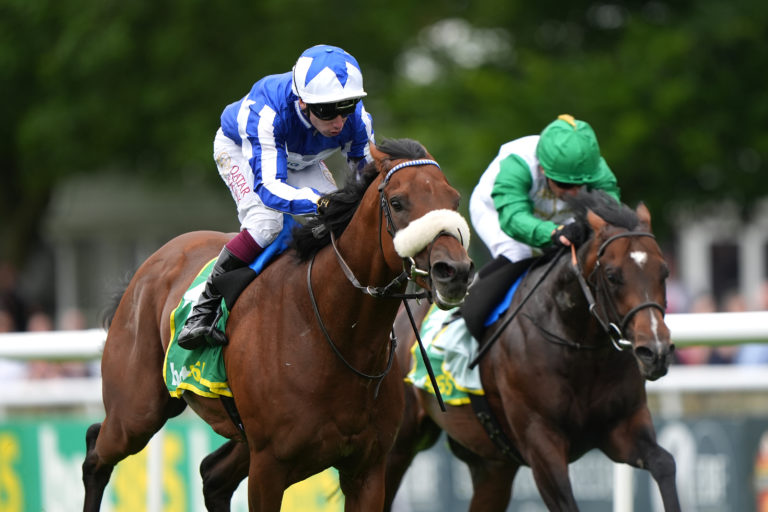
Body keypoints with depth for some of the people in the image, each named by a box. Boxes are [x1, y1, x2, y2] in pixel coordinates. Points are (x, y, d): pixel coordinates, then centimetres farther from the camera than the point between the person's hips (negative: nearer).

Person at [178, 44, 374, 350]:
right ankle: (206, 306, -15)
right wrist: (320, 201, -67)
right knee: (267, 223, -30)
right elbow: (267, 187, -50)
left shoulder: (356, 119, -33)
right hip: (238, 149, -5)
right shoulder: (266, 113, -47)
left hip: (302, 162, 5)